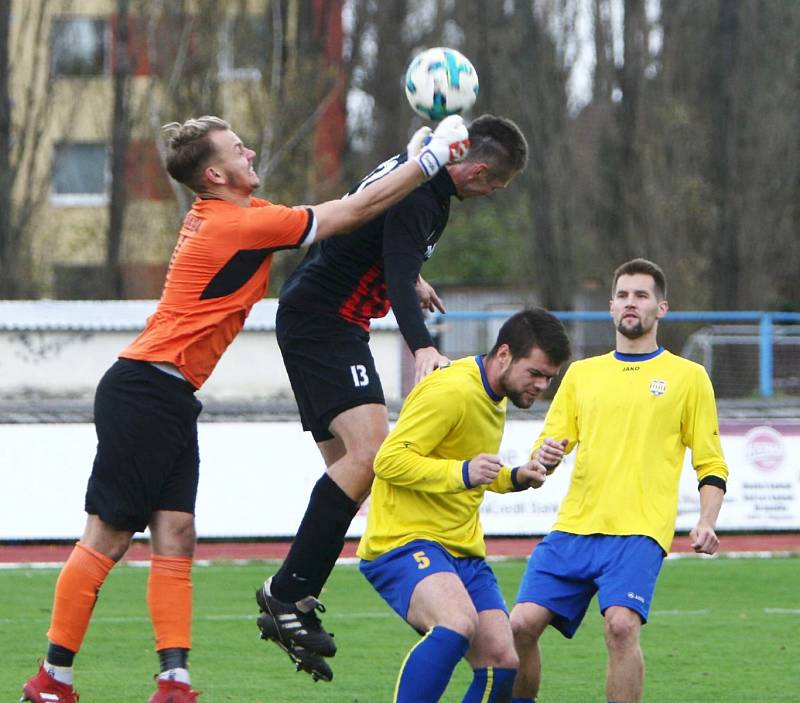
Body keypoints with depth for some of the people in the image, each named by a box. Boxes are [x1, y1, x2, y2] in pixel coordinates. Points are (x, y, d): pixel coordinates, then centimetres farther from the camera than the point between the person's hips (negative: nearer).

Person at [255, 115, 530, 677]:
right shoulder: (418, 196, -21)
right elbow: (399, 277, -35)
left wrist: (411, 280, 47)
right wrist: (422, 348, -48)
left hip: (313, 319, 11)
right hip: (322, 320, -11)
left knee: (350, 466, 10)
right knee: (369, 452, -25)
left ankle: (292, 600, 7)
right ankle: (288, 593, -25)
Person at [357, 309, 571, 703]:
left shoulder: (494, 398, 17)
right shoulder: (450, 391, -14)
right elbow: (389, 459, -19)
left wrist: (513, 479, 14)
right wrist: (462, 473, -29)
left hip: (462, 551, 9)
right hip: (404, 541, -9)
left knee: (502, 663, -6)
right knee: (459, 623, -35)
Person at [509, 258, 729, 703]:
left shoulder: (688, 377, 9)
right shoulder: (582, 373, 18)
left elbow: (712, 465, 9)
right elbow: (548, 445, 19)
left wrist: (706, 523, -7)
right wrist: (545, 457, -6)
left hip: (639, 532, -4)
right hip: (573, 529, 4)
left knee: (621, 625, -26)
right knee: (522, 625, -9)